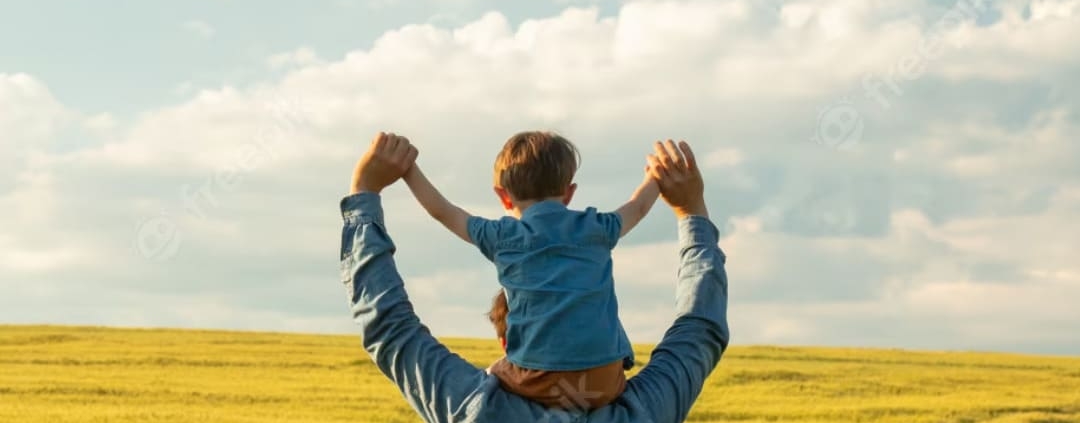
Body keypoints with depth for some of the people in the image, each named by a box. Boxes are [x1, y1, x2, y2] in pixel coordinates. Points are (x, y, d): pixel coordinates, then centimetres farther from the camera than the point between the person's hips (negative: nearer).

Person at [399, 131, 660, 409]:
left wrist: (407, 168, 33)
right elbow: (637, 208, 35)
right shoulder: (595, 229, 14)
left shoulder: (502, 236, 9)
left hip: (539, 384, -2)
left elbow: (441, 211, 22)